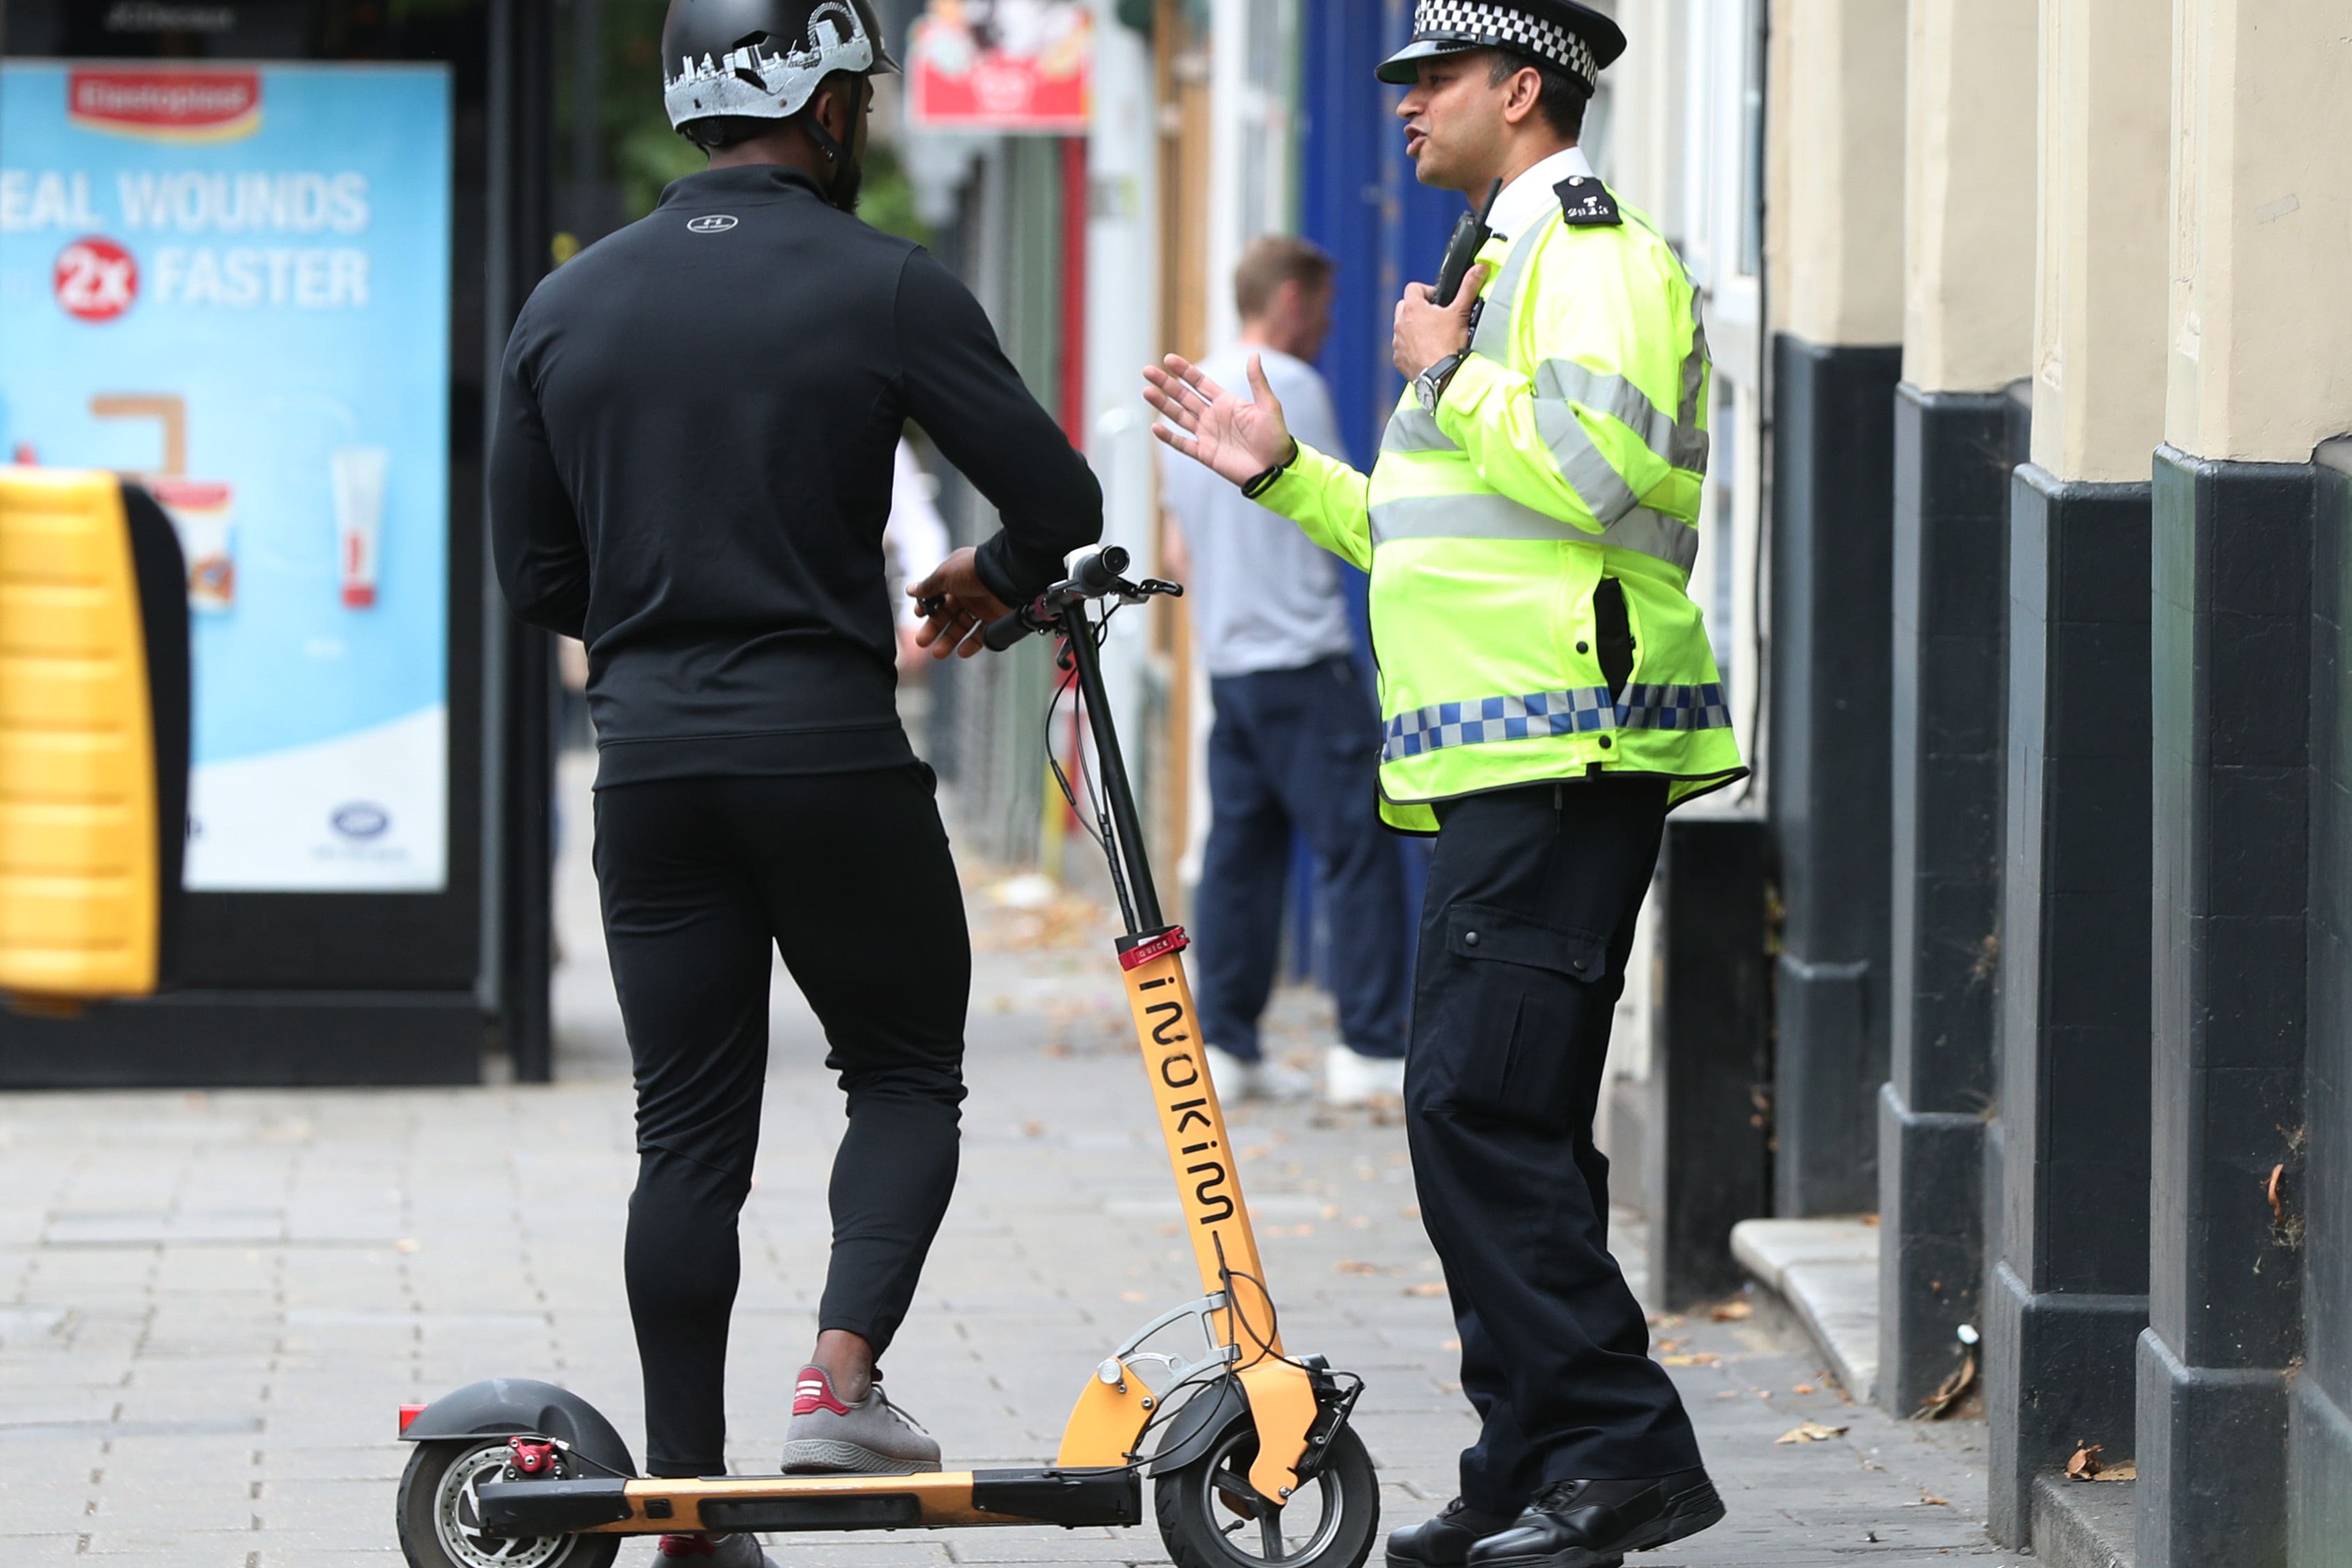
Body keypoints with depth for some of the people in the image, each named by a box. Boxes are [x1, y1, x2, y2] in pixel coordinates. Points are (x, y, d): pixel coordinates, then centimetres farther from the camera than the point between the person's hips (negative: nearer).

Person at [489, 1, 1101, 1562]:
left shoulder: (569, 304, 7)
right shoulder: (886, 289, -6)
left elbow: (537, 573, 11)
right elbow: (1060, 501, -6)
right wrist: (987, 581, 15)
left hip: (650, 756, 4)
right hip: (830, 746, -4)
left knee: (689, 1127, 7)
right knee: (907, 1072, 13)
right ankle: (844, 1376, -8)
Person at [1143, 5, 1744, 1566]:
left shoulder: (1596, 252, -8)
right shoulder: (1510, 263, 25)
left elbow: (1597, 469, -24)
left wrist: (1446, 380, -11)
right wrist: (1285, 475, 24)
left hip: (1565, 759, -11)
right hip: (1508, 764, 11)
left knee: (1480, 1107, -15)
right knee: (1506, 1121, 10)